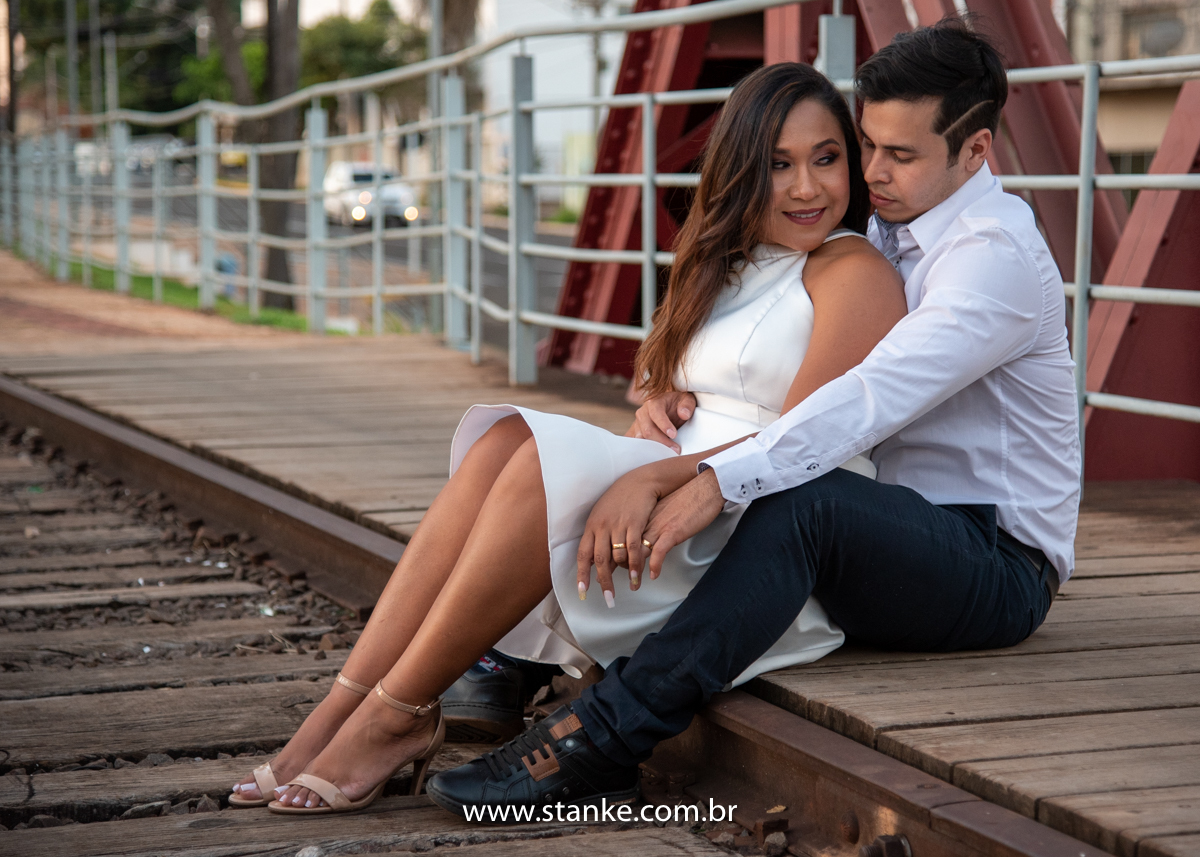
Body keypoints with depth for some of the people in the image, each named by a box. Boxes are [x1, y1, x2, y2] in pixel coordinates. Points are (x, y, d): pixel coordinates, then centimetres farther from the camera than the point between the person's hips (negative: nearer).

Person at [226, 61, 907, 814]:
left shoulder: (855, 273, -2)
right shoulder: (727, 269, 23)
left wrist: (654, 477, -26)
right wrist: (659, 415, -4)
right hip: (678, 509, 7)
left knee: (548, 464, -28)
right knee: (505, 439, -18)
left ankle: (397, 719, -22)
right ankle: (344, 709, -27)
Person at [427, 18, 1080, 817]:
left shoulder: (998, 254, -17)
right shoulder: (892, 233, 12)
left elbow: (872, 397, -31)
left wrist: (719, 482, -40)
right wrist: (685, 392, -8)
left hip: (998, 567, -9)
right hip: (906, 539, 9)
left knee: (804, 499, -37)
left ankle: (604, 733, -41)